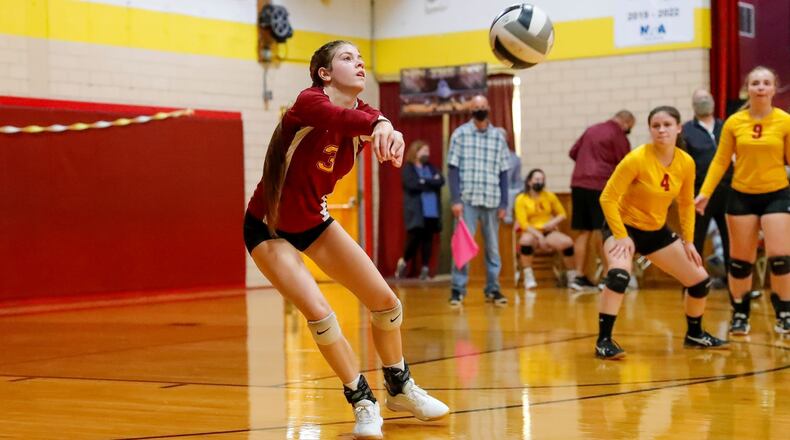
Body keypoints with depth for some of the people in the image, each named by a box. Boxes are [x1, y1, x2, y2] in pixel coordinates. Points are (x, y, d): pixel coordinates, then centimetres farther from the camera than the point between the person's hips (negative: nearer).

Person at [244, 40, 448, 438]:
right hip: (268, 227, -7)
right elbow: (340, 117, -47)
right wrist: (379, 125, -69)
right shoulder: (309, 101, -23)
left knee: (385, 301, 4)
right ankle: (363, 402, 0)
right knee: (319, 313, -20)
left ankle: (400, 389, 26)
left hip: (314, 220, 7)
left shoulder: (362, 113, -7)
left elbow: (377, 124, -31)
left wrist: (392, 136, -57)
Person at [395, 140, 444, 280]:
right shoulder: (408, 168, 2)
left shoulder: (431, 168, 16)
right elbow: (412, 184, -15)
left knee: (428, 239, 0)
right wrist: (431, 183, -6)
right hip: (416, 211, -4)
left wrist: (424, 181, -9)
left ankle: (425, 269, 5)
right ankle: (404, 262, 15)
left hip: (431, 211, 4)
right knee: (415, 238, -9)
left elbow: (440, 181, 1)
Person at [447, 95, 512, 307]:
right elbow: (453, 169, 0)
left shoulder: (499, 137, 8)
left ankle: (492, 289, 15)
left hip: (492, 201, 3)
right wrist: (456, 200, -8)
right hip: (467, 200, -2)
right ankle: (458, 289, 0)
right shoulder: (460, 134, 2)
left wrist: (503, 204, 5)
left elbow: (503, 173, 10)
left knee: (493, 247, 7)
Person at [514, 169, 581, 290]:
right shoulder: (521, 199, -3)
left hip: (549, 232, 3)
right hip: (531, 233, -3)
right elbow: (523, 223, -10)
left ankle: (572, 279, -12)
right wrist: (538, 235, -23)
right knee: (525, 240, -39)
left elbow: (562, 214, 13)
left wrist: (553, 222, -9)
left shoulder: (550, 196, 6)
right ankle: (528, 278, -29)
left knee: (568, 242, -26)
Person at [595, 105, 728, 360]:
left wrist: (688, 241, 6)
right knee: (619, 276, -35)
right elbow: (607, 198, -21)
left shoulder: (686, 163, -7)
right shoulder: (637, 159, -24)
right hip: (624, 226, -6)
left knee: (700, 281, 8)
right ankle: (604, 341, -26)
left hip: (657, 231, 6)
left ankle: (694, 335, 33)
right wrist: (621, 236, -25)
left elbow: (686, 203, 9)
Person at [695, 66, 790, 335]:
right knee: (740, 259, 7)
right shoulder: (734, 123, -2)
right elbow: (720, 161, 3)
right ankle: (740, 315, 21)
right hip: (742, 195, 1)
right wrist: (705, 193, -2)